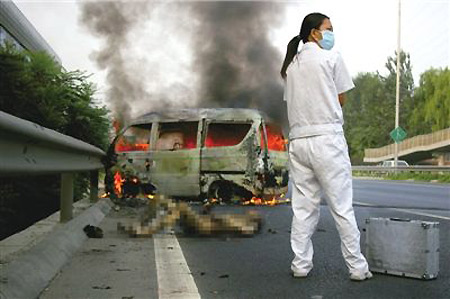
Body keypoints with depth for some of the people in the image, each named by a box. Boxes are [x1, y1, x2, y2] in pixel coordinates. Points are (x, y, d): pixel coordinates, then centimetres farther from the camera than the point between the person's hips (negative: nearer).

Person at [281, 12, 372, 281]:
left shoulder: (292, 65, 17)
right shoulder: (331, 58, 0)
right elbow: (342, 99, 4)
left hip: (298, 140, 6)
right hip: (327, 137, -5)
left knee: (303, 207, 9)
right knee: (342, 207, -1)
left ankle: (301, 264, 11)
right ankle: (357, 267, 5)